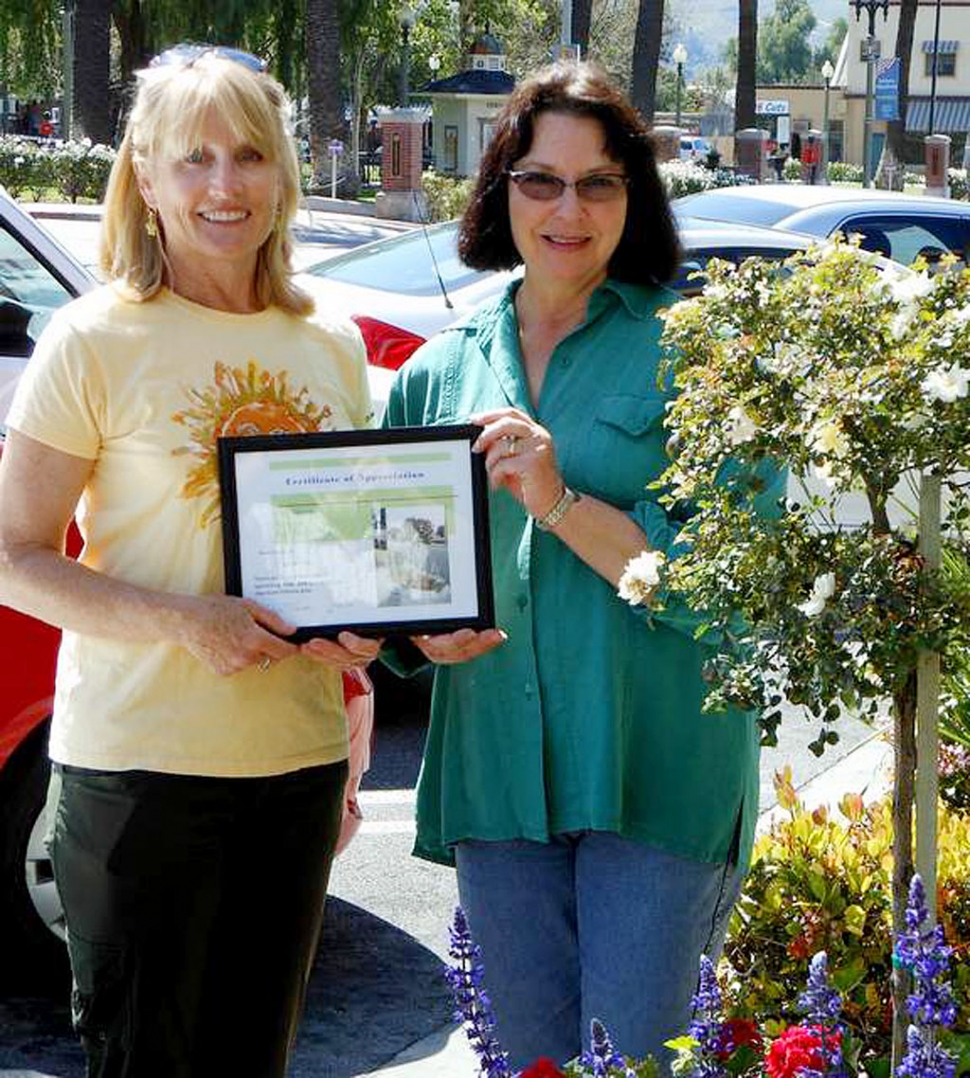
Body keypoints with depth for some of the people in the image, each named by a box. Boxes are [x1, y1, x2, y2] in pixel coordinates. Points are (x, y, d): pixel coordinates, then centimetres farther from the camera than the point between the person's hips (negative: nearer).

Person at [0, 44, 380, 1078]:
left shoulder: (331, 347, 8)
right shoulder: (96, 341, -7)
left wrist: (359, 630, -3)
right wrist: (184, 623, -22)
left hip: (299, 760, 5)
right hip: (142, 764, -5)